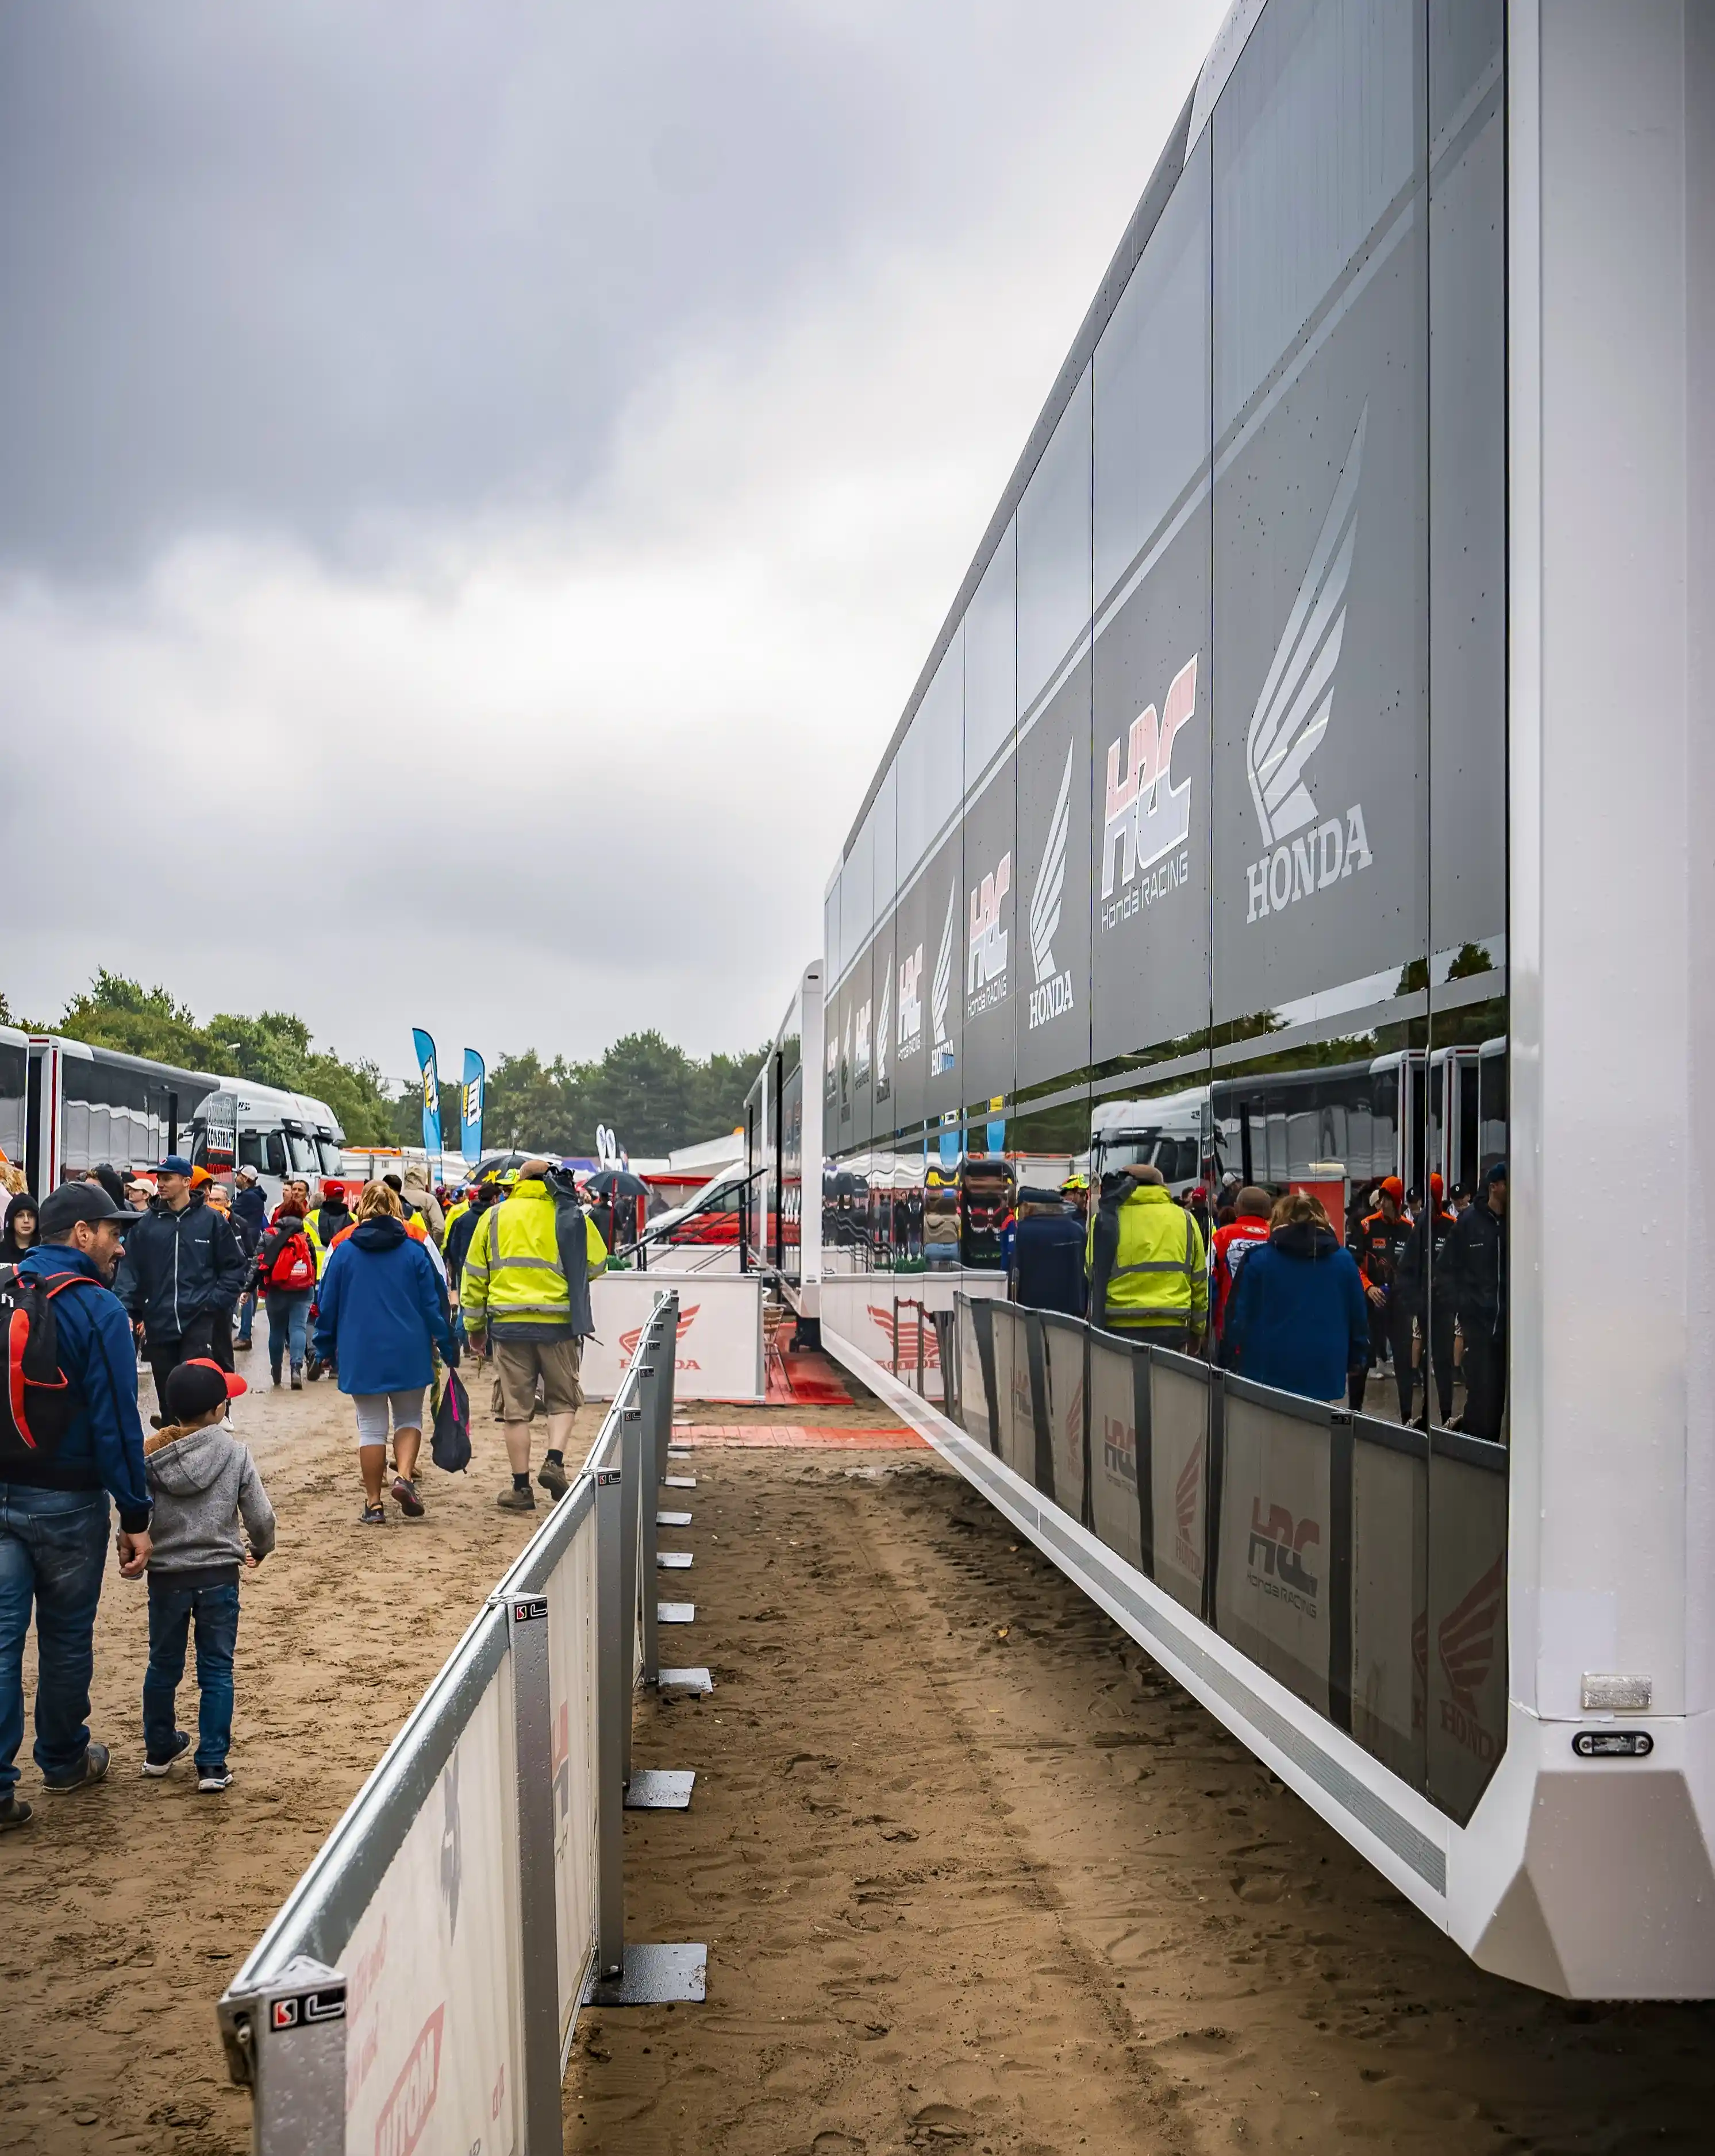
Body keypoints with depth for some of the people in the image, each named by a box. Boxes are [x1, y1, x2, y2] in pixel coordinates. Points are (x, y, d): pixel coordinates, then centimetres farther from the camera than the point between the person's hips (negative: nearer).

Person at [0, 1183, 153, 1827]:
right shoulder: (98, 1310, -15)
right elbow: (116, 1421, -17)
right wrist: (135, 1517, -12)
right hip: (67, 1500, -4)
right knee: (66, 1635, 14)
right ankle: (64, 1760, 31)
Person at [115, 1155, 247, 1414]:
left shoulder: (212, 1221, 1)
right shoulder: (146, 1223, 6)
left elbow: (235, 1266, 5)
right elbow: (130, 1269, 5)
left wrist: (216, 1301, -5)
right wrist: (125, 1309, -7)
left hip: (200, 1322, -3)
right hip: (159, 1323, 3)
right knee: (167, 1393, 9)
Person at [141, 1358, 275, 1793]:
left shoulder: (149, 1455, -7)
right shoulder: (235, 1454, -10)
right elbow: (261, 1516, -8)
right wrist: (260, 1550, 13)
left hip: (166, 1576, 2)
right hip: (219, 1576, -2)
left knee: (164, 1666, 19)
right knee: (216, 1671, 7)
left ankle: (160, 1748, 35)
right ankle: (213, 1764, 5)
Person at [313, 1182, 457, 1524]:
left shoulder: (344, 1251, 0)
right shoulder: (415, 1250, -2)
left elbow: (328, 1304, 5)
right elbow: (433, 1304, 0)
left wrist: (326, 1348, 17)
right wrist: (449, 1350, 7)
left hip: (361, 1354, 0)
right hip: (408, 1352, 0)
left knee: (371, 1426, 7)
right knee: (409, 1418, 15)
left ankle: (374, 1504, 7)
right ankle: (404, 1476, -9)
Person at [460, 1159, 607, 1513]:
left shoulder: (495, 1216, 7)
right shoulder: (572, 1217, 2)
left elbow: (475, 1275, 9)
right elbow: (596, 1265, 9)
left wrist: (475, 1326, 17)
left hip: (509, 1324, 1)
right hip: (558, 1324, -1)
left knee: (515, 1407, 8)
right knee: (563, 1399, 15)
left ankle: (521, 1488, 9)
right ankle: (555, 1461, -6)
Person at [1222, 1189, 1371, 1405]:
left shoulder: (1259, 1259, 0)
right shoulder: (1344, 1260, 5)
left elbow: (1241, 1317, -1)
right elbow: (1359, 1319, 8)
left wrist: (1235, 1362, 8)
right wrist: (1348, 1362, 20)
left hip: (1270, 1373, -1)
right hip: (1327, 1379, 1)